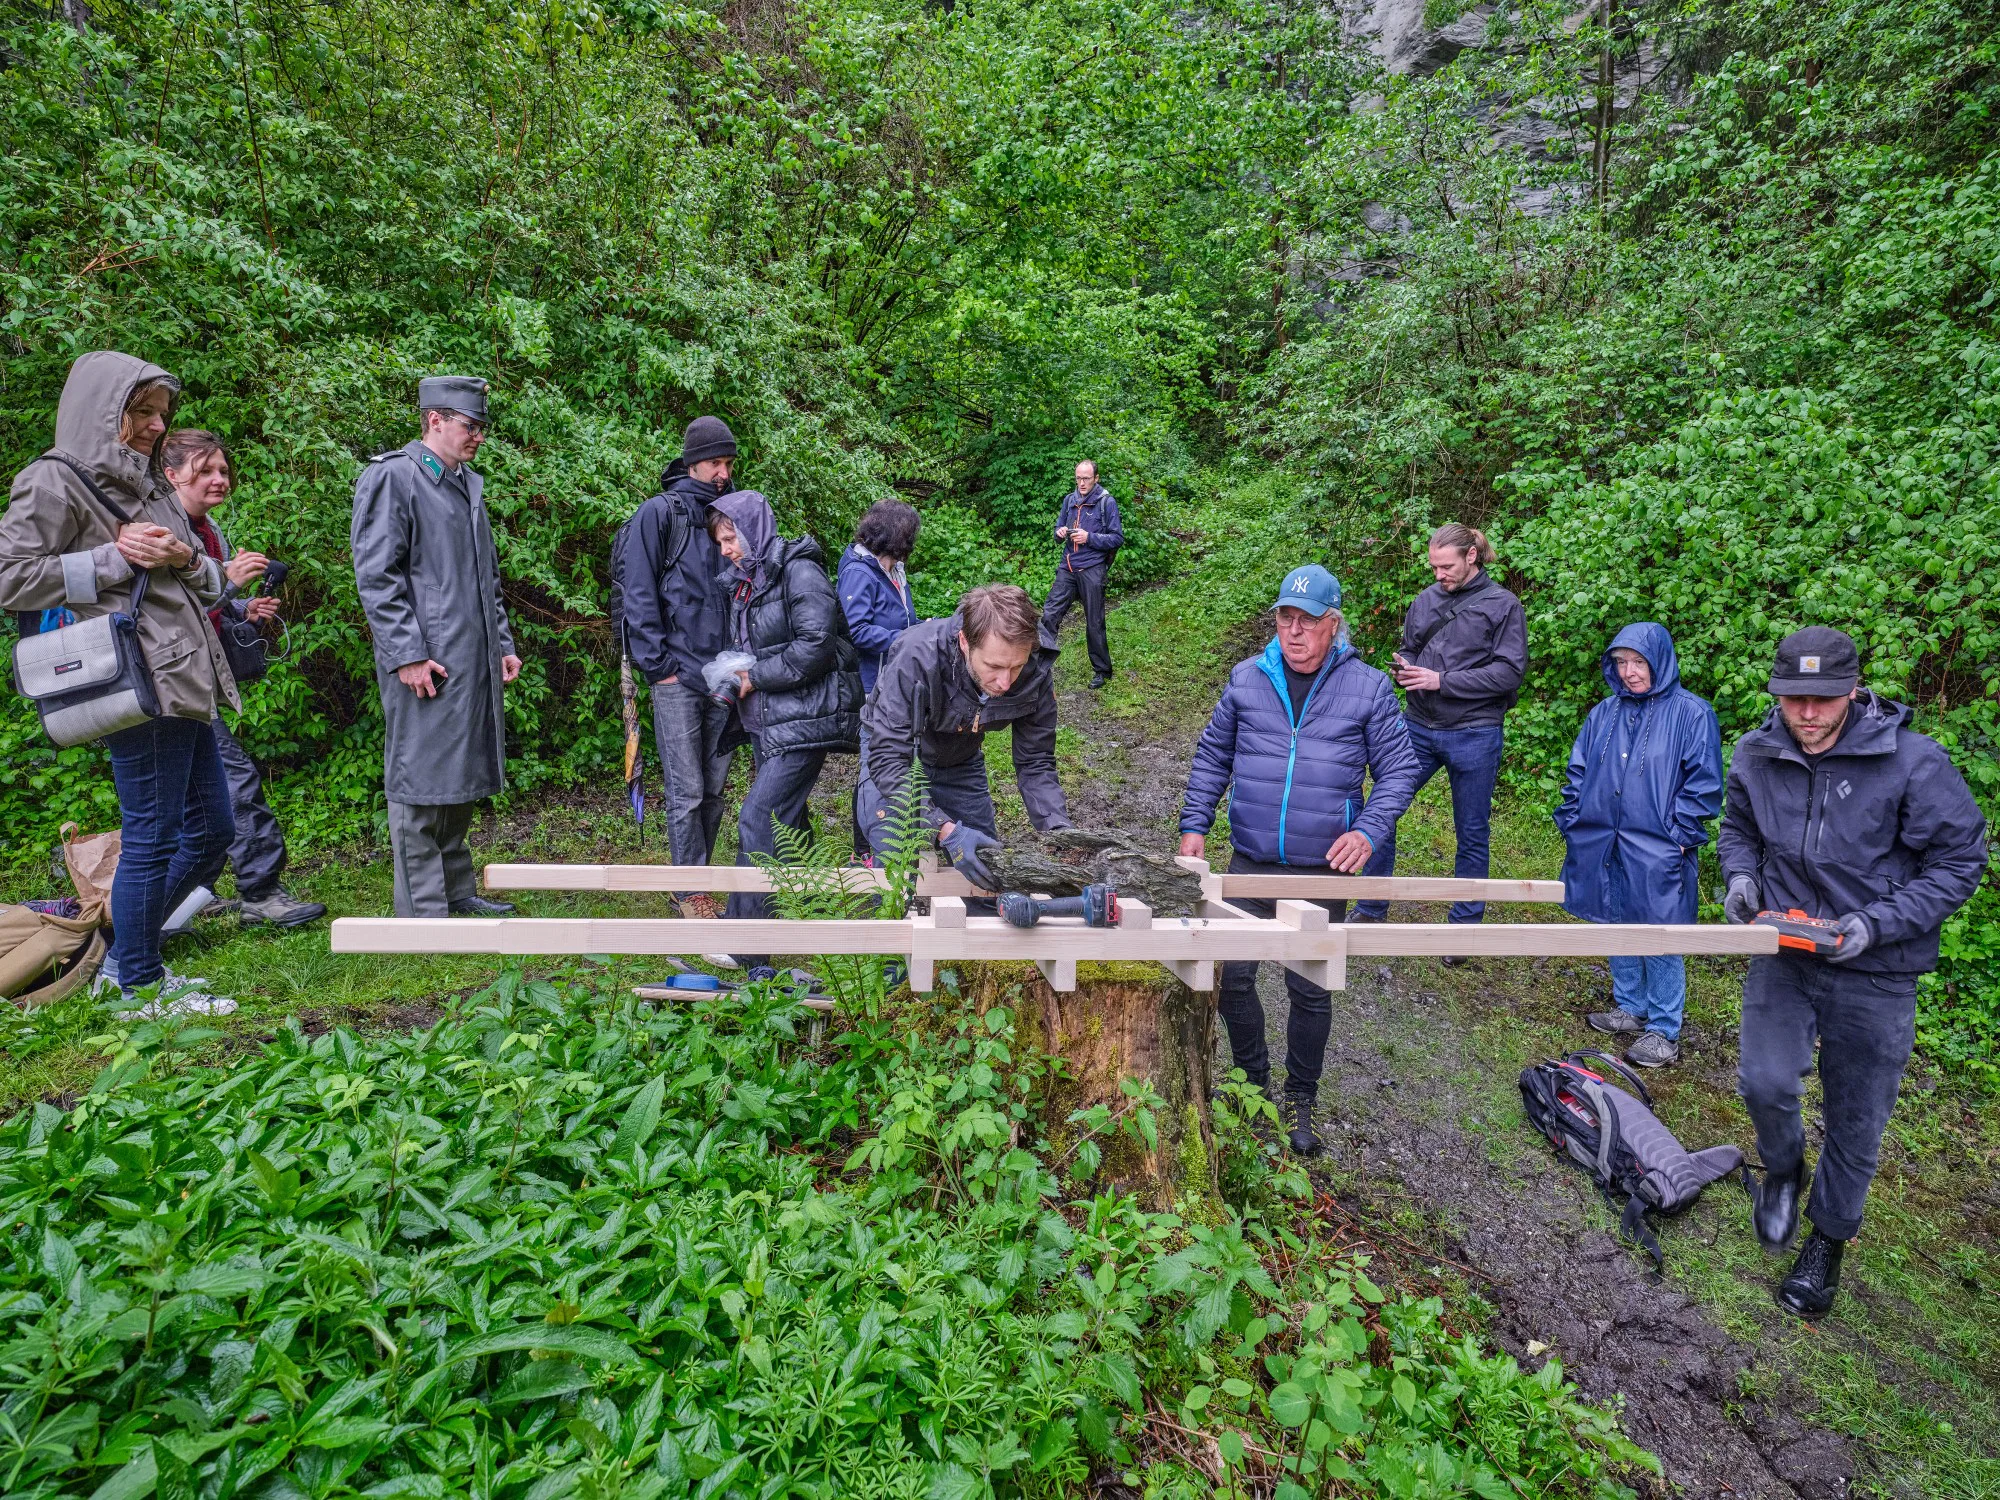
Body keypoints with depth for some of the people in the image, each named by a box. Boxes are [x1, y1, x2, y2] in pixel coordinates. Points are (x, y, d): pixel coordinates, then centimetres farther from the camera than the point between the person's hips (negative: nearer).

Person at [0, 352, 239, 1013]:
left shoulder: (148, 484, 22)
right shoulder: (56, 480, -2)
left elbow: (211, 585, 23)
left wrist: (185, 559, 1)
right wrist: (116, 559, -11)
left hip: (186, 680, 9)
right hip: (140, 684, -9)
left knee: (211, 832, 13)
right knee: (151, 838, -3)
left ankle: (126, 956, 27)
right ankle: (140, 987, 11)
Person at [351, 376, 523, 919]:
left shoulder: (468, 484, 19)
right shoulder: (391, 477, -6)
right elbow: (376, 575, -12)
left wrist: (502, 644, 19)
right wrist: (408, 654, -17)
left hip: (475, 661, 8)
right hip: (427, 664, -8)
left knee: (462, 778, 13)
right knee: (421, 782, -3)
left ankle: (456, 890, 25)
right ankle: (423, 912, 5)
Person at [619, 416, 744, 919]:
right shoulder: (660, 512, -1)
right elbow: (640, 596, -4)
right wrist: (658, 665, -9)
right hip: (679, 675, -4)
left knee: (714, 788, 9)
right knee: (686, 792, -2)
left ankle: (697, 878, 22)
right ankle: (690, 891, 9)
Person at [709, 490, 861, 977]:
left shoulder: (798, 571, -11)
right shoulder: (744, 581, 15)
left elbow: (816, 645, -20)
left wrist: (756, 677, -14)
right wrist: (733, 677, 3)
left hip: (805, 718, -9)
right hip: (768, 722, 9)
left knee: (758, 818, -14)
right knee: (786, 820, 14)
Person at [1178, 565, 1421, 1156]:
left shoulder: (1367, 688, -2)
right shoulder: (1247, 678, 3)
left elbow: (1400, 769, 1)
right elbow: (1212, 757, 12)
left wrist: (1369, 831, -14)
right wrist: (1194, 824, 4)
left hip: (1323, 869, -2)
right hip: (1249, 862, 2)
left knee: (1310, 990, 7)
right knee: (1232, 976, 4)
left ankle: (1300, 1102, 27)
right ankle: (1254, 1082, 28)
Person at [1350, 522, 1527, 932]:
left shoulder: (1503, 605, -5)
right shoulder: (1427, 599, 7)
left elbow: (1509, 672, -12)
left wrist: (1443, 680, -18)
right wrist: (1405, 671, -6)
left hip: (1474, 735, -4)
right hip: (1420, 729, 4)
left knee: (1472, 835, 9)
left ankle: (1464, 924, 23)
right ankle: (1371, 909, 19)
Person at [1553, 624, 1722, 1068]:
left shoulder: (1692, 714, -6)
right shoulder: (1605, 714, 9)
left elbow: (1703, 783, -7)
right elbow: (1578, 773, 14)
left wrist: (1680, 835, -11)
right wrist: (1572, 823, 8)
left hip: (1657, 853, -5)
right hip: (1604, 846, 5)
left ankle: (1663, 1031, 14)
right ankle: (1629, 1007, 33)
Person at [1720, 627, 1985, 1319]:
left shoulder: (1914, 762, -17)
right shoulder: (1756, 756, -5)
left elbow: (1959, 861, -9)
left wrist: (1876, 924, -19)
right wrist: (1740, 873, -6)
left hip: (1876, 974, -2)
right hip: (1782, 954, 2)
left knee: (1855, 1121, 11)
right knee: (1766, 1082, -13)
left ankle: (1829, 1239, 35)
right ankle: (1782, 1171, 23)